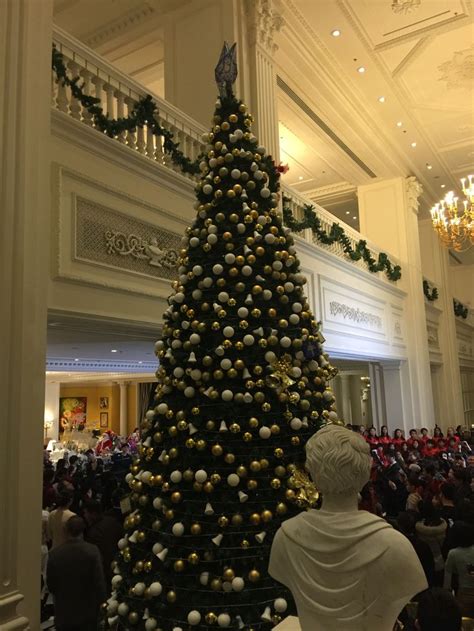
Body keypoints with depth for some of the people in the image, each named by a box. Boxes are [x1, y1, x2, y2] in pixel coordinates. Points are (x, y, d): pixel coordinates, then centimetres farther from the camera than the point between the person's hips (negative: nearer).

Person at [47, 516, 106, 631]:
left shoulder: (55, 553, -12)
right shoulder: (92, 551, -17)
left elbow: (50, 585, -1)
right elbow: (99, 581, -13)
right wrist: (100, 602, 3)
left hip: (63, 612, 1)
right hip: (87, 612, -1)